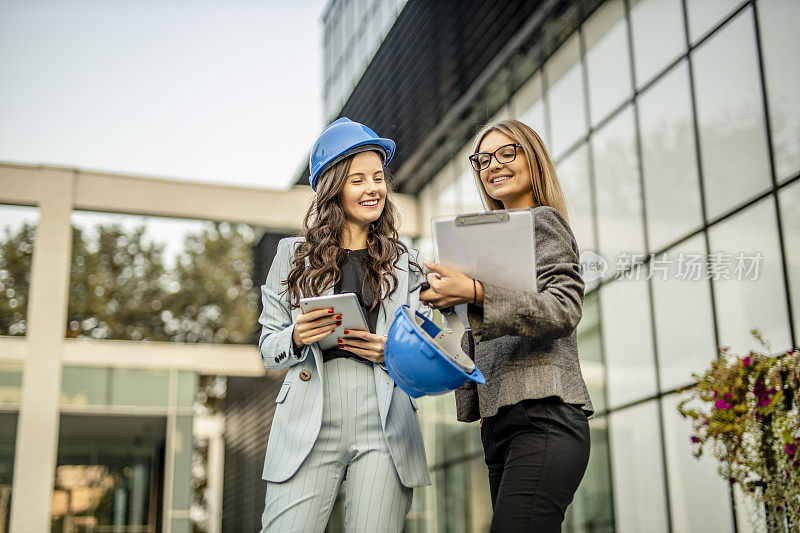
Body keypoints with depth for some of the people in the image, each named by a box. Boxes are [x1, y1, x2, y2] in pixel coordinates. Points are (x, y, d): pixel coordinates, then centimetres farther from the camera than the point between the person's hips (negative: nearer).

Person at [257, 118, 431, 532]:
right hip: (309, 427, -1)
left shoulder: (405, 265, 15)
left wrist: (391, 350, -7)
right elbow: (268, 349, 12)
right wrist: (297, 338, -10)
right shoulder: (295, 255, 13)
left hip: (385, 427, 1)